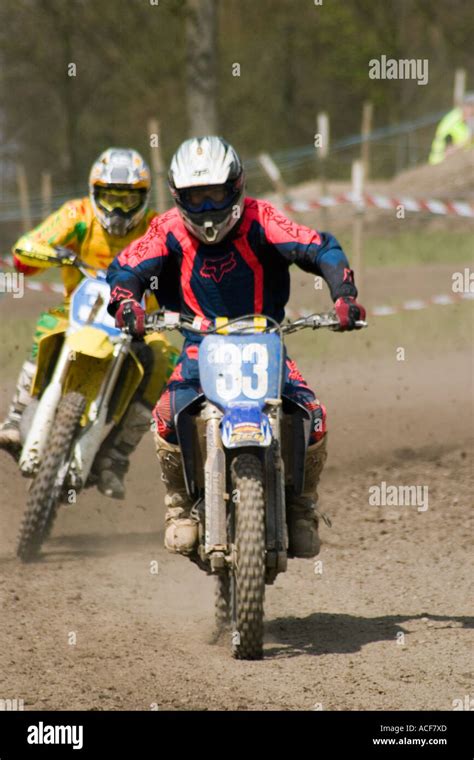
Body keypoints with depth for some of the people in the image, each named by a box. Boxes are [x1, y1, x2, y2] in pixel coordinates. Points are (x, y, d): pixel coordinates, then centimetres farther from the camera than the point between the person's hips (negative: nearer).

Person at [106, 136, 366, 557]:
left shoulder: (259, 219, -9)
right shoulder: (170, 229, -3)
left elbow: (321, 249, -16)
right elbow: (125, 268, -7)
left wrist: (344, 295, -32)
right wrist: (126, 301, -30)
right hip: (202, 345, 0)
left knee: (313, 419, -23)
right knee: (170, 416, -29)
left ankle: (302, 508, 4)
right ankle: (181, 506, -3)